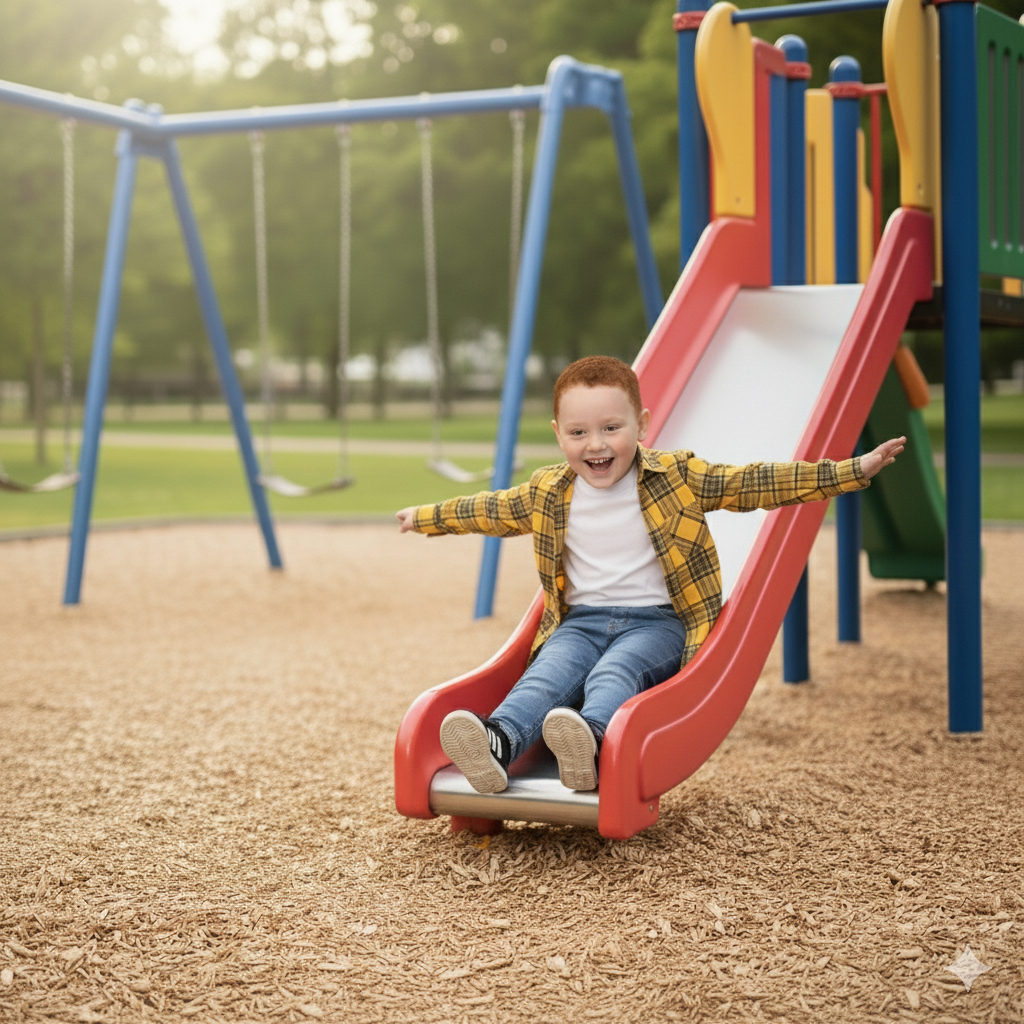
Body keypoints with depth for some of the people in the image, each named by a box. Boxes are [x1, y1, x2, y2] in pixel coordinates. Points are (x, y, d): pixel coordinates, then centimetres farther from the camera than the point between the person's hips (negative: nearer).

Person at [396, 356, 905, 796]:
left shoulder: (678, 478, -2)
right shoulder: (546, 494, 7)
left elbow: (755, 483, -5)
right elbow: (488, 509, 25)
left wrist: (853, 470, -11)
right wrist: (426, 516, 35)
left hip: (656, 621, -3)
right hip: (579, 620, 3)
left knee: (614, 673, -33)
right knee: (549, 674, -27)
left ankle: (590, 740, -63)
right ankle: (498, 743, -53)